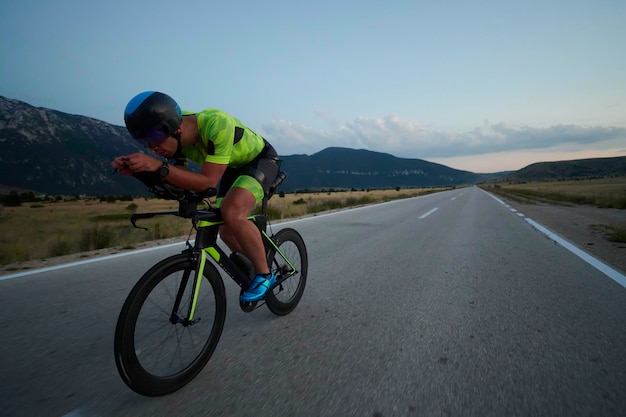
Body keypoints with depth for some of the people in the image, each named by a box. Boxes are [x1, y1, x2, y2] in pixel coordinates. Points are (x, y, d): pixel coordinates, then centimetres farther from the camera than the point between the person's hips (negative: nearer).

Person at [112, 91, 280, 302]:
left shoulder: (216, 124, -38)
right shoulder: (177, 135, -15)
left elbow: (208, 182, -37)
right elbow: (179, 177, -8)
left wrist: (159, 166, -45)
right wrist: (138, 169, -23)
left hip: (261, 159, -7)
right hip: (234, 166, 8)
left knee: (232, 213, -31)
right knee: (227, 231, 1)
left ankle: (265, 275, -12)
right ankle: (254, 270, 27)